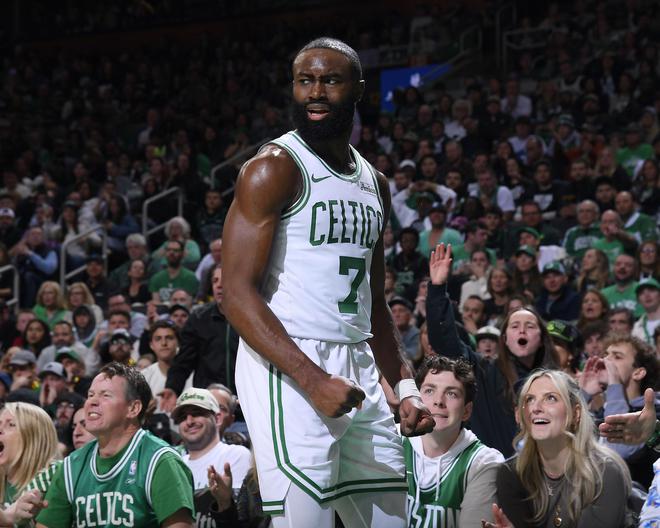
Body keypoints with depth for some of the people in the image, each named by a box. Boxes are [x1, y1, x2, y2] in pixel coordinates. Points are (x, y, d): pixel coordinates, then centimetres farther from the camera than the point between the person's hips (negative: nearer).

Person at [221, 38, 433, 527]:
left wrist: (405, 388, 14)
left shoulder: (374, 184, 17)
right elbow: (239, 295, -14)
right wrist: (312, 380, -22)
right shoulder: (274, 169, -7)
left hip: (359, 370, 8)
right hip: (288, 371, -8)